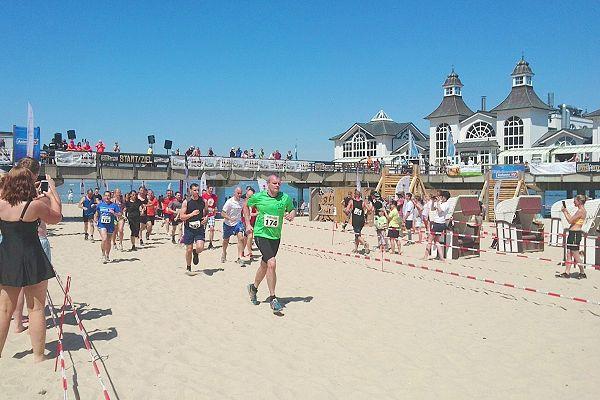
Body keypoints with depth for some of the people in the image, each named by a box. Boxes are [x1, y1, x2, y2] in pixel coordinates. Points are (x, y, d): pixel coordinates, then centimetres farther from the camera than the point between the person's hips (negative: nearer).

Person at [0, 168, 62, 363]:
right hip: (32, 261, -4)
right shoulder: (35, 205, -16)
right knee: (36, 308, 6)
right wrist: (52, 191, 7)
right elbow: (56, 217, 2)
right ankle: (38, 356, 13)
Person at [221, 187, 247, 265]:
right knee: (226, 240, 15)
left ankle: (240, 258, -15)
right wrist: (230, 218, -32)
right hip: (228, 224, -2)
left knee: (241, 238, -18)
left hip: (238, 222, 2)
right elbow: (222, 213, -18)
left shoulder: (242, 201, -3)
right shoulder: (229, 202, -18)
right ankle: (224, 253, 46)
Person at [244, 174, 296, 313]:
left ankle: (254, 287, 44)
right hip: (261, 234, -4)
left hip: (275, 236, 4)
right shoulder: (258, 197, -6)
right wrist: (248, 224, 6)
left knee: (265, 265, 18)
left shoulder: (285, 198, -2)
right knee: (272, 263, -19)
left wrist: (292, 214, -9)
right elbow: (246, 205, 12)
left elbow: (292, 209, 15)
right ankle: (272, 298, -9)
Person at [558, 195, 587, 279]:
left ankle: (582, 273, 10)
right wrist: (567, 212, 15)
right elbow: (572, 220, 18)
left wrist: (564, 212, -6)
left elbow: (570, 221, -16)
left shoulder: (580, 211, -16)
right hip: (573, 233, 10)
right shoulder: (582, 210, 15)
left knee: (575, 255, -2)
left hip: (575, 233, -10)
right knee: (569, 253, 10)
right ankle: (567, 272, 13)